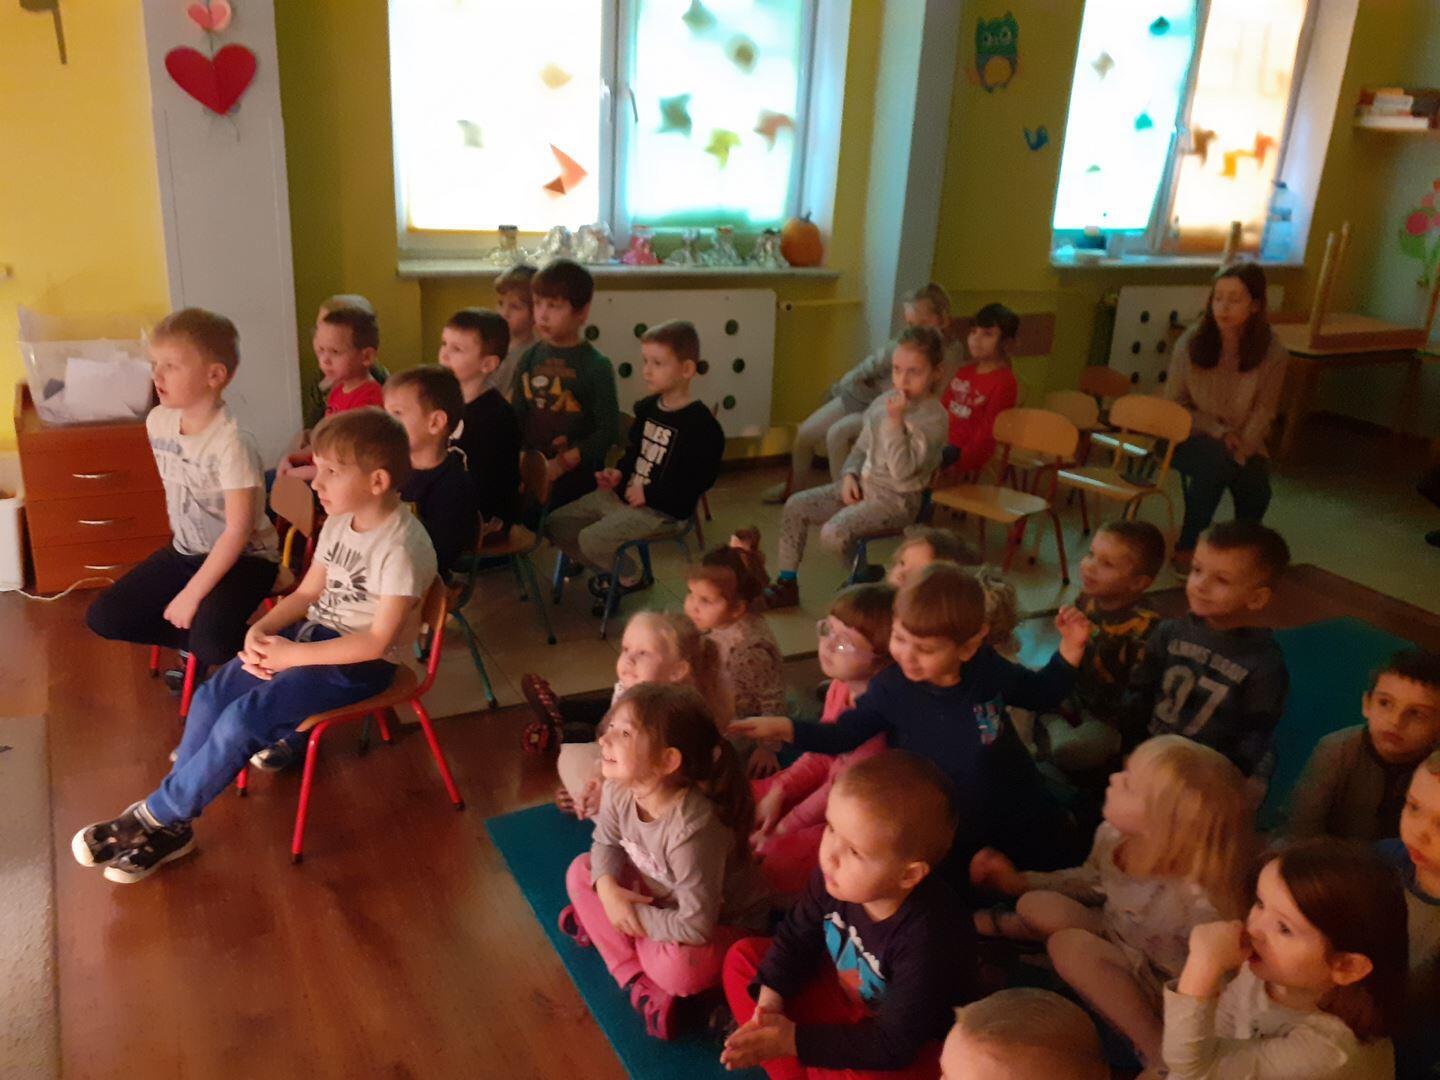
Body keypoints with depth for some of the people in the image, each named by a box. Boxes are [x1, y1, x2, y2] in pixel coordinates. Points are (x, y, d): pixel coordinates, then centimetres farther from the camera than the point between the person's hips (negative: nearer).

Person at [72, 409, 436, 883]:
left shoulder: (403, 547, -24)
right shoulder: (339, 521, 3)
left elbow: (378, 642, -24)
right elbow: (307, 593, 11)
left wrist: (292, 655, -20)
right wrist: (261, 630, -7)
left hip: (359, 664, -8)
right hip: (314, 632, 8)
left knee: (241, 720, -20)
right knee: (210, 698, -8)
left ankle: (155, 816, 0)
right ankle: (171, 825, 3)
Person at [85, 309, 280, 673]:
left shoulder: (232, 442, -25)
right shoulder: (157, 421, -3)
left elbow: (238, 531, -24)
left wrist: (191, 595, -21)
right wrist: (182, 542, 13)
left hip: (244, 557, -7)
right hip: (186, 551, 7)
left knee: (211, 644, -30)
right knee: (102, 617, -3)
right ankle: (195, 641, 11)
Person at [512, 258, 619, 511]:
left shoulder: (596, 366, -11)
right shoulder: (530, 358, 2)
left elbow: (608, 431, -12)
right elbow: (516, 415, 6)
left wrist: (563, 463, -17)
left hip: (578, 479, -4)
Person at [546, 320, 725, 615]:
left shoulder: (700, 424, -17)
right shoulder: (646, 408, 9)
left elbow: (700, 480, -20)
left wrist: (648, 494, -20)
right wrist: (619, 473, 0)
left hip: (663, 511, -8)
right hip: (624, 494, 9)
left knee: (592, 539, -25)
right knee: (556, 525, 4)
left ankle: (632, 578, 6)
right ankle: (610, 575, 19)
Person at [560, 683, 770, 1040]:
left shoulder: (693, 830, -39)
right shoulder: (618, 790, -20)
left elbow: (696, 927, -34)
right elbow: (606, 844, 1)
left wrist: (633, 916, -20)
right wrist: (607, 889, -20)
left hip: (723, 922, -7)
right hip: (663, 897, 8)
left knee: (677, 966, -36)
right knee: (582, 871, -3)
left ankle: (604, 929, -6)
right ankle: (636, 982, -8)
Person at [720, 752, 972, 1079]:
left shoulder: (926, 939, -36)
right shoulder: (834, 876, -21)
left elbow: (894, 1044, -28)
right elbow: (797, 936, -2)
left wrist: (794, 1040, -27)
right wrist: (769, 1000, -17)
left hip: (911, 1046, -6)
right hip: (845, 996, 7)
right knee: (744, 957, -2)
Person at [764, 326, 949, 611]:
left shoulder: (933, 418, -16)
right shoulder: (883, 402, 6)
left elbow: (902, 471, -26)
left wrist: (895, 420, -28)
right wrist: (849, 475, -1)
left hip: (897, 499, -8)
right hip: (863, 486, 8)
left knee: (834, 532, -28)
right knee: (795, 506, -2)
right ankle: (786, 585, 7)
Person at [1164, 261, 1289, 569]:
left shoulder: (1272, 353, -10)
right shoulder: (1191, 342, -11)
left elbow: (1262, 414, -6)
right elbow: (1174, 405, -3)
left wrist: (1239, 453, -22)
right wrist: (1217, 431, -16)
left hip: (1242, 444, 1)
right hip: (1191, 438, -1)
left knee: (1255, 485, -29)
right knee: (1216, 460, -34)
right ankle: (1187, 545, -18)